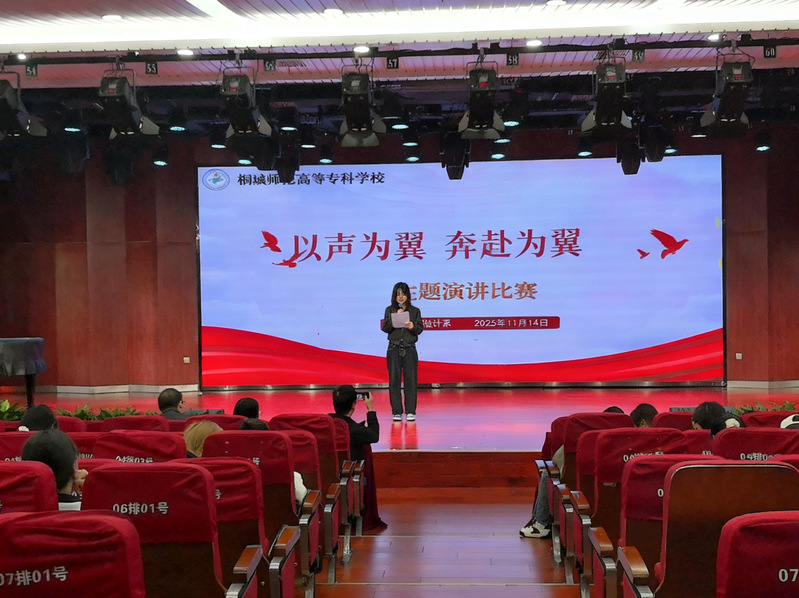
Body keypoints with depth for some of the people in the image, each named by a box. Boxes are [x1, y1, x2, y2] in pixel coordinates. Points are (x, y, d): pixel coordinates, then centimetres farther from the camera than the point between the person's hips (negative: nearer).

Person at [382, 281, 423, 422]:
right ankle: (397, 412, 4)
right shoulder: (390, 310, 7)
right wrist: (395, 318, -14)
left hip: (409, 349, 0)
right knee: (394, 380, -1)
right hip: (394, 348, 0)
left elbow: (420, 329, 1)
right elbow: (385, 328, 0)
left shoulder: (415, 311, 7)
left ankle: (410, 411, 4)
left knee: (410, 380, -2)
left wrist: (413, 327, -19)